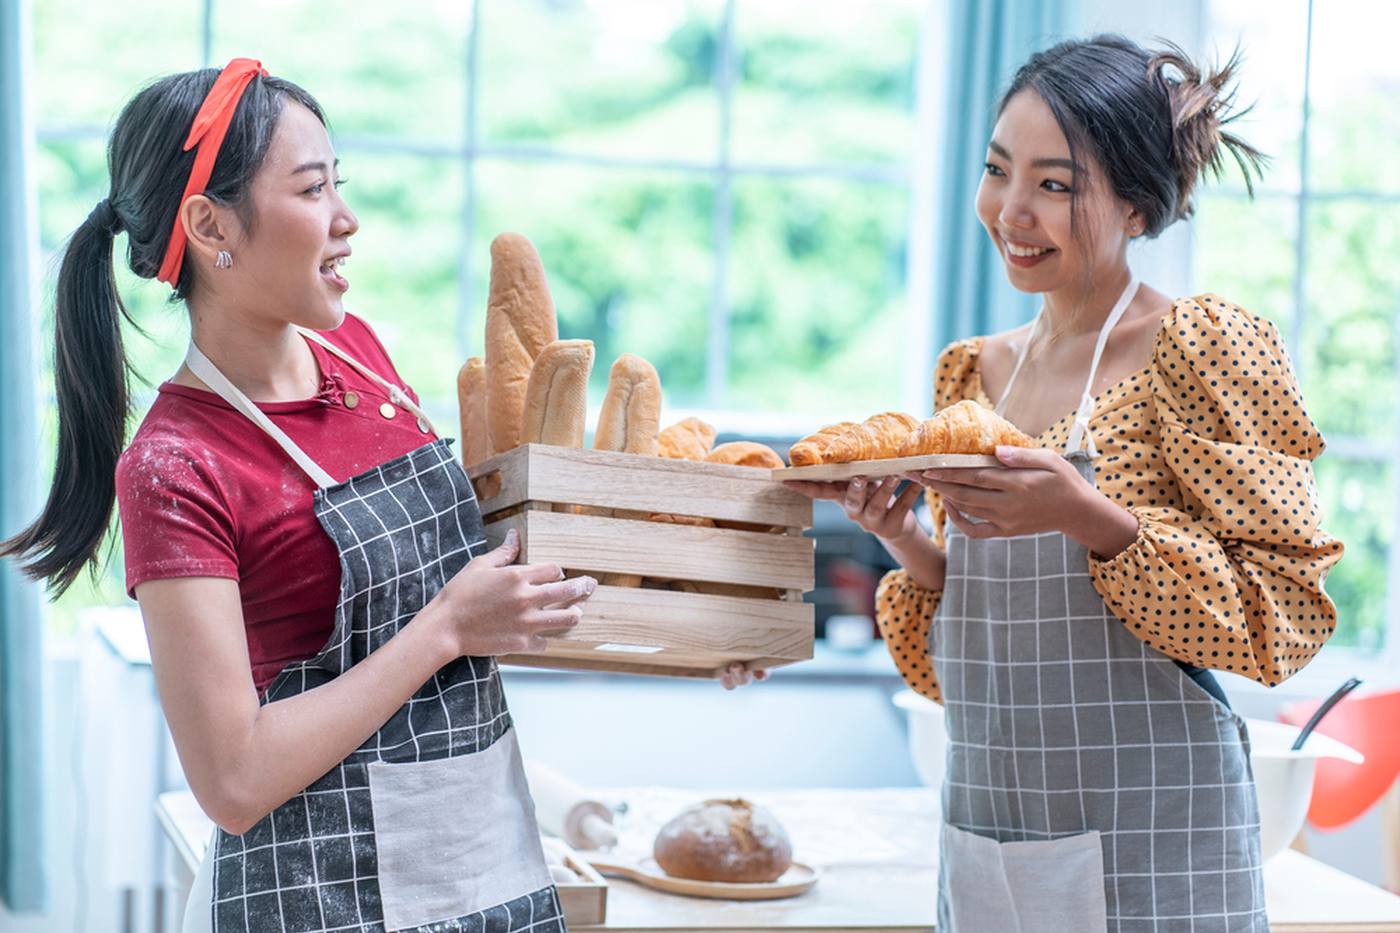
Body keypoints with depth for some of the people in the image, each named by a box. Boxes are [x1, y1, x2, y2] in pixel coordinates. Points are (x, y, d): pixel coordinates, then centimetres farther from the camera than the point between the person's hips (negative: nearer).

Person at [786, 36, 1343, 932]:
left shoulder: (1204, 345, -7)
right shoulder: (973, 371, 9)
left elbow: (1287, 614, -12)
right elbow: (961, 657, 13)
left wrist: (1089, 521, -23)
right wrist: (904, 541, -6)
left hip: (1151, 843, -5)